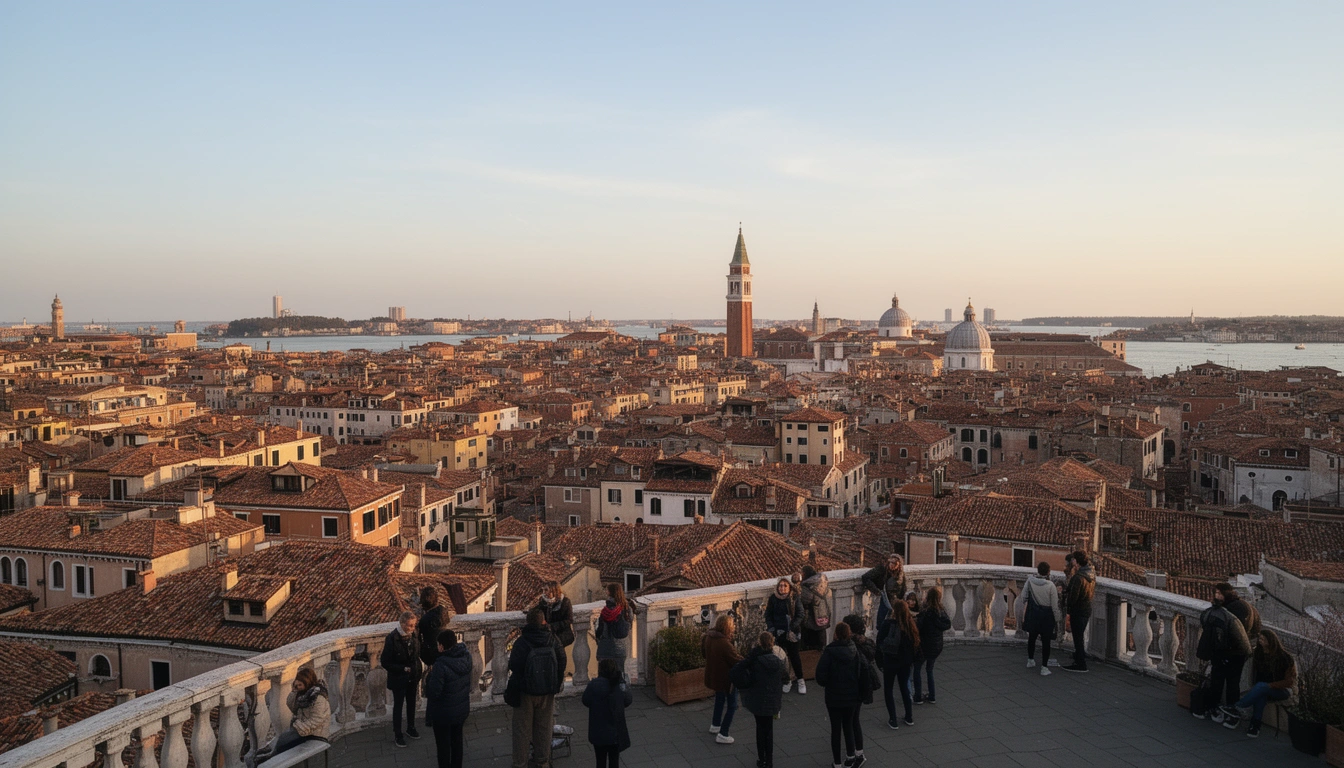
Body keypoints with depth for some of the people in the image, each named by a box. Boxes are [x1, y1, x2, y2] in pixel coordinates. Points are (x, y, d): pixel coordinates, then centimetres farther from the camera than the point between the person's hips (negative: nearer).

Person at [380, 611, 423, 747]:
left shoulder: (414, 636, -7)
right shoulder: (392, 638, -23)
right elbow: (385, 662, -18)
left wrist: (418, 671, 0)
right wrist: (403, 669, -22)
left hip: (412, 677, 5)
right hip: (398, 679, -5)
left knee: (411, 703, 20)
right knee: (398, 705, 10)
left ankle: (411, 728, 39)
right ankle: (397, 734, 25)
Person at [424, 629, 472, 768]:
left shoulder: (441, 665, -31)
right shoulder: (466, 656, -9)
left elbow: (434, 692, -27)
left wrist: (430, 676, -10)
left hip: (444, 712, -6)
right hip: (462, 708, 7)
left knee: (443, 744, 14)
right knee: (457, 740, 24)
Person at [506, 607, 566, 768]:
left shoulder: (521, 642, -18)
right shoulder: (553, 641, -7)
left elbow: (515, 668, -16)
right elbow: (561, 665, 2)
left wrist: (512, 692, -5)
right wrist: (556, 686, 14)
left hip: (526, 693, -3)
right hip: (547, 693, 3)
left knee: (522, 730, 9)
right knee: (543, 729, 17)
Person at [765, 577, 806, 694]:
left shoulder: (794, 598, -5)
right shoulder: (773, 599, 0)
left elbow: (800, 615, -5)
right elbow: (768, 615, 6)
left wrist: (792, 628, -14)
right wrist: (771, 628, -6)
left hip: (791, 632, -2)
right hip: (777, 632, 2)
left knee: (794, 655, 3)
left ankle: (800, 680, 18)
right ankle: (786, 681, 16)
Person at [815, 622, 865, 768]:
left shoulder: (829, 652, -18)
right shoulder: (855, 651, -7)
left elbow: (821, 675, -20)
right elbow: (861, 673, -7)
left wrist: (825, 683, 1)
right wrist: (860, 693, 5)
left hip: (833, 696, -3)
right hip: (851, 696, 3)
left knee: (835, 728, 8)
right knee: (848, 725, 21)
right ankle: (851, 755, 15)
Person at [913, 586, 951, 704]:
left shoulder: (926, 612, -22)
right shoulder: (942, 612, -3)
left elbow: (917, 627, -24)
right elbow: (948, 625, 11)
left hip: (924, 646, -6)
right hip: (937, 647, 6)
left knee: (917, 670, 10)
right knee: (930, 670, 21)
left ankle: (918, 697, 10)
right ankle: (932, 697, 23)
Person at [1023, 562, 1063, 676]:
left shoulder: (1030, 581, -8)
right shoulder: (1050, 585, -17)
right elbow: (1055, 605, -11)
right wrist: (1057, 620, 1)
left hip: (1033, 614, 3)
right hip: (1046, 616, -3)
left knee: (1032, 637, 21)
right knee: (1045, 641, 6)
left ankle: (1030, 660, 37)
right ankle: (1044, 667, 7)